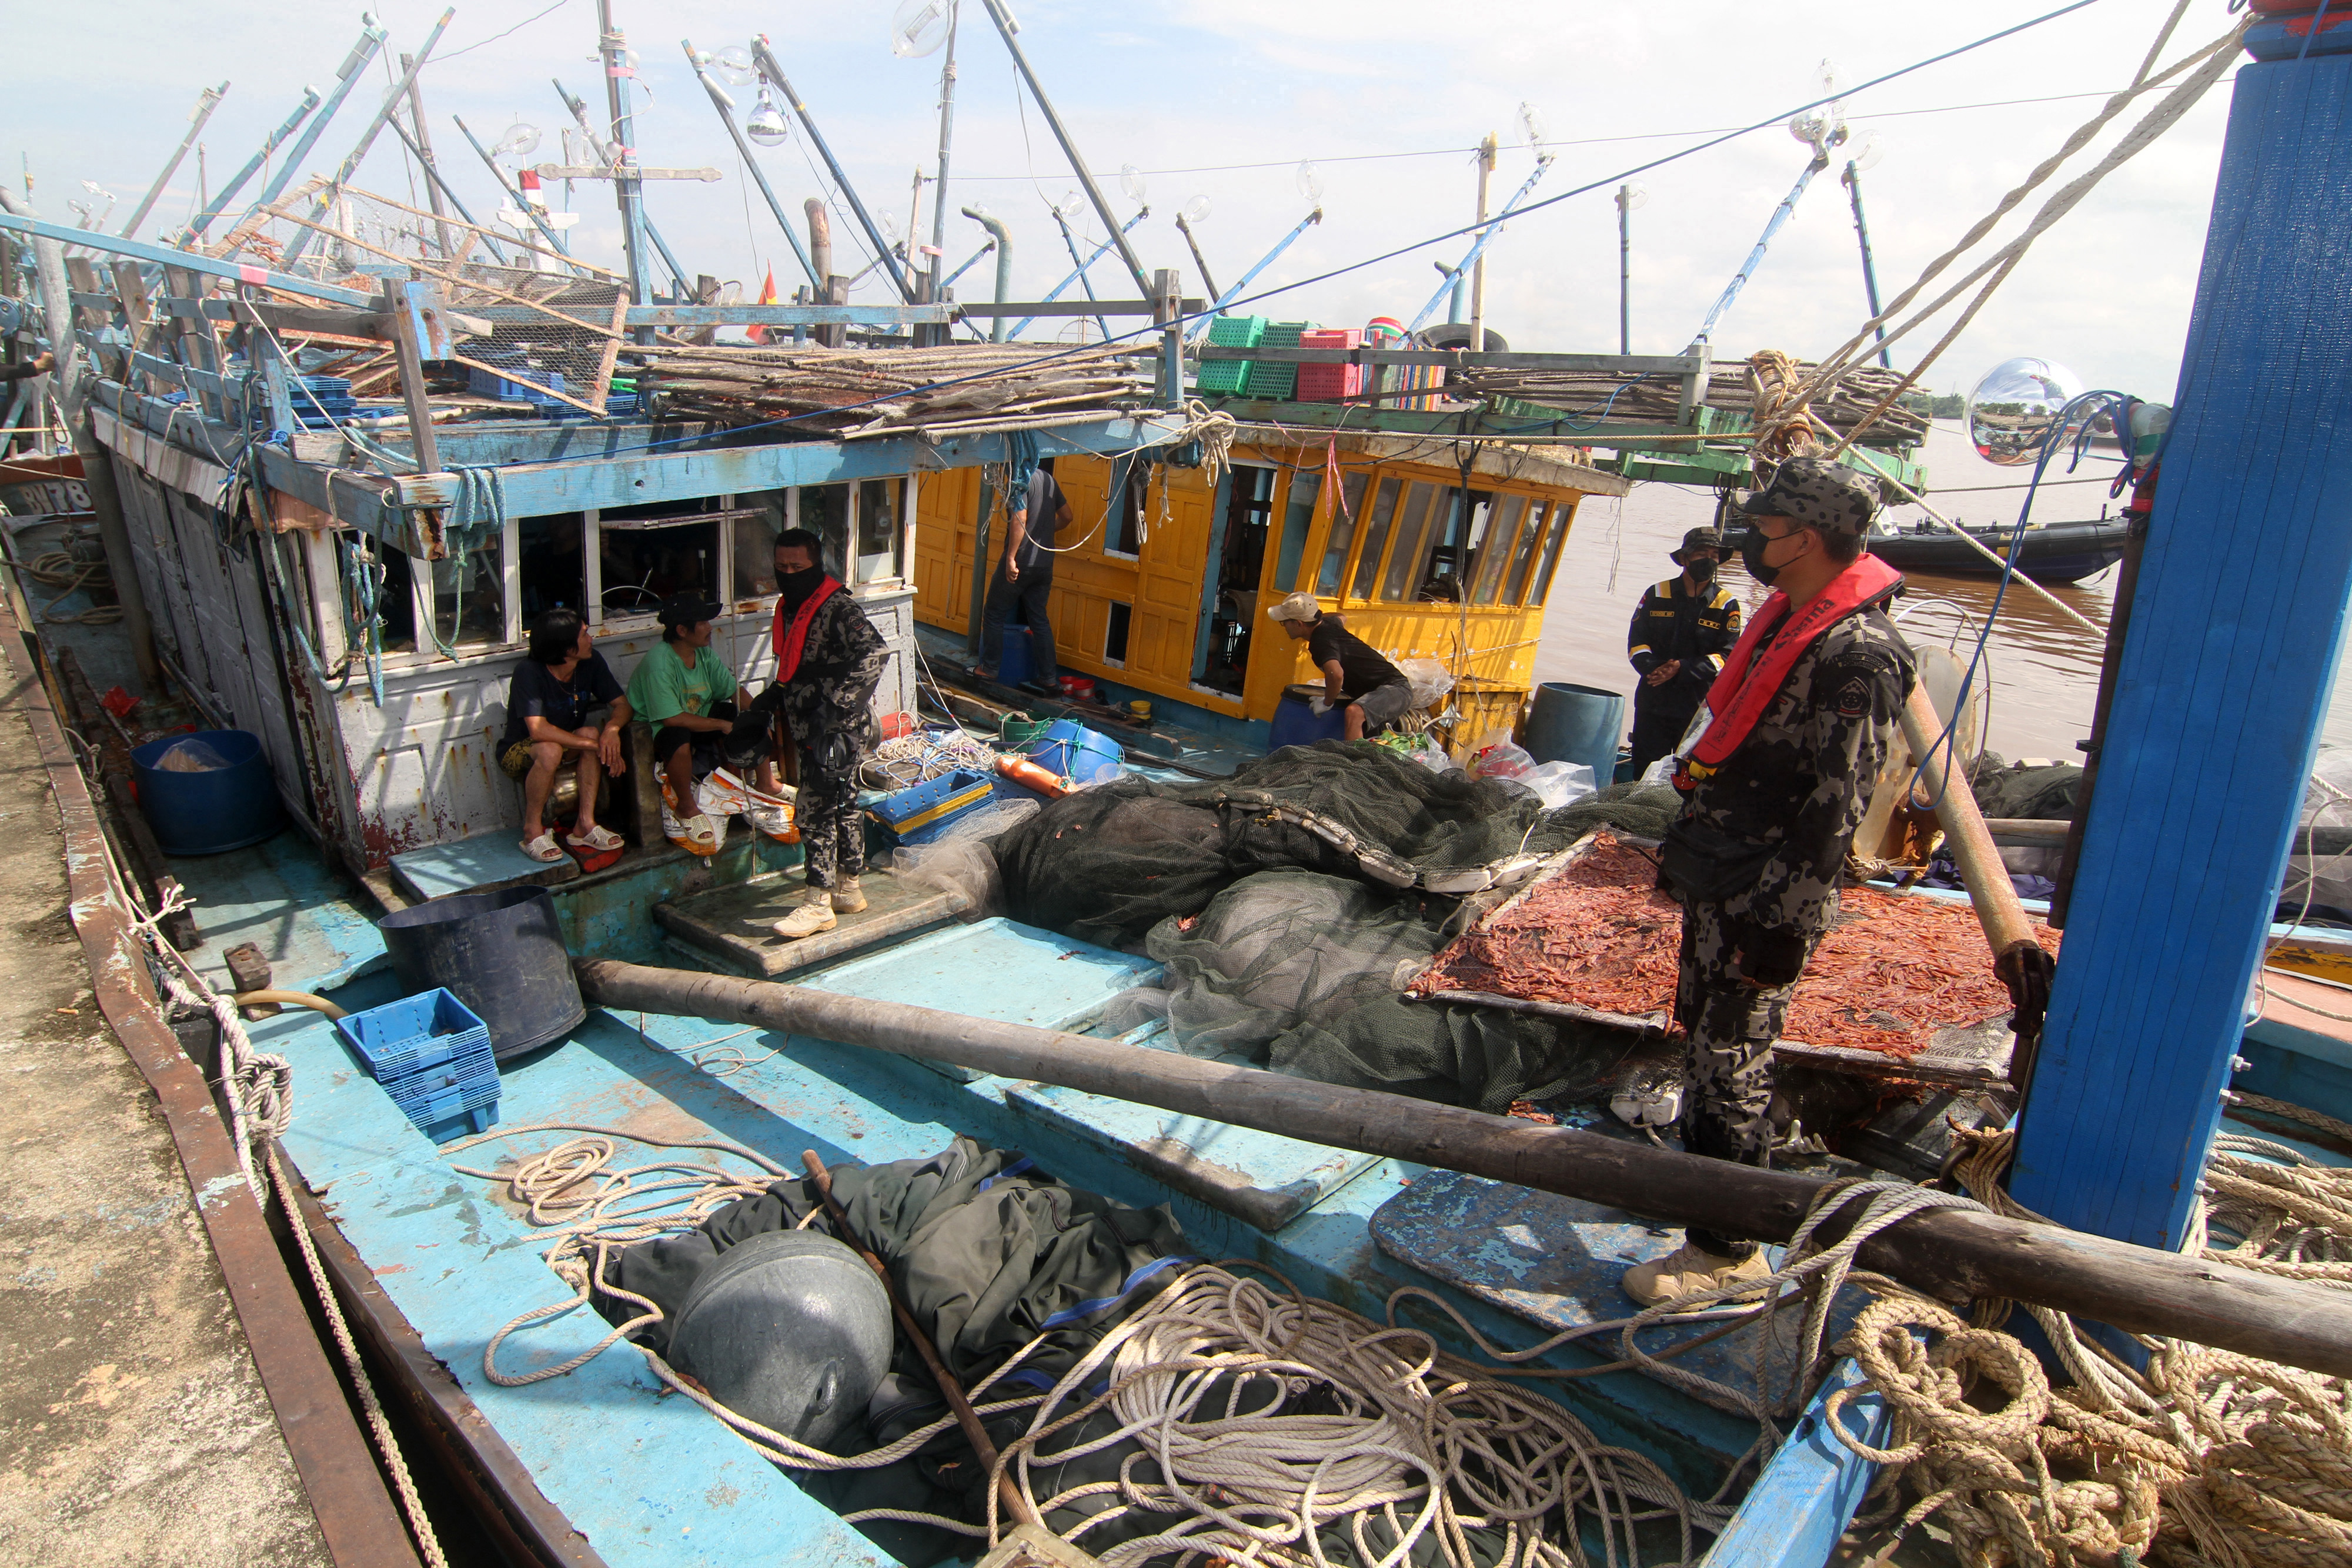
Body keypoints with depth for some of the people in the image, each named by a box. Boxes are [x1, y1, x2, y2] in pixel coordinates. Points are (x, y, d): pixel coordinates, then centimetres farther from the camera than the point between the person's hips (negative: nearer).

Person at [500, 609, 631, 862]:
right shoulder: (529, 672, -28)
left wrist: (612, 728, -33)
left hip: (567, 748, 5)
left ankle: (585, 825, -23)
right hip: (517, 753, -5)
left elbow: (622, 704, -9)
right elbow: (538, 730, -38)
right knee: (550, 750, -38)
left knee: (591, 733, -29)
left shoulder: (591, 662, -11)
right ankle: (532, 831, -19)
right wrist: (595, 745, -37)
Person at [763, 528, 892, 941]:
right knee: (843, 805, 17)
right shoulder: (790, 606, 11)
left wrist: (838, 704, -33)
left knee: (817, 810, -7)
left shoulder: (837, 608, -19)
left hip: (837, 733, -9)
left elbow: (875, 653, -32)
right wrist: (774, 695, 12)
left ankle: (818, 904, 1)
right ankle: (848, 890, 28)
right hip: (811, 731, 10)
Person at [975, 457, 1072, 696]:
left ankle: (989, 668, 16)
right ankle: (1047, 679, 9)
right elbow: (1066, 516, 19)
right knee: (1040, 619, 11)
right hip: (1045, 563, 7)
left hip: (1021, 562, -7)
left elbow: (1020, 519, -22)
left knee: (994, 615, 8)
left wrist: (1011, 558, -21)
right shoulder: (1049, 480, 10)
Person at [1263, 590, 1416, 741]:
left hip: (1394, 690, -11)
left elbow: (1336, 674, -45)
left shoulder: (1322, 642, -25)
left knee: (1354, 712, -39)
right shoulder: (1328, 623, 5)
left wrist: (1327, 702, -28)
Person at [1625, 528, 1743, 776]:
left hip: (1700, 707, -1)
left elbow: (1727, 657, -6)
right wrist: (1654, 668, -18)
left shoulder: (1727, 605, 0)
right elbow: (1637, 642, 3)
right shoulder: (1657, 595, 5)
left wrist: (1682, 669, -20)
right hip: (1653, 702, 2)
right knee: (1643, 776, 7)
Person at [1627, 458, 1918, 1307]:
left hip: (1763, 902, -10)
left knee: (1728, 1063, -1)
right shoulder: (1786, 618, 10)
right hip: (1716, 881, 10)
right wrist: (1685, 846, 22)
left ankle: (1727, 1247, 14)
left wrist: (1783, 925, -21)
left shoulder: (1857, 653, -21)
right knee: (1705, 1037, 22)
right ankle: (1716, 1165, 43)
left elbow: (1836, 809, -23)